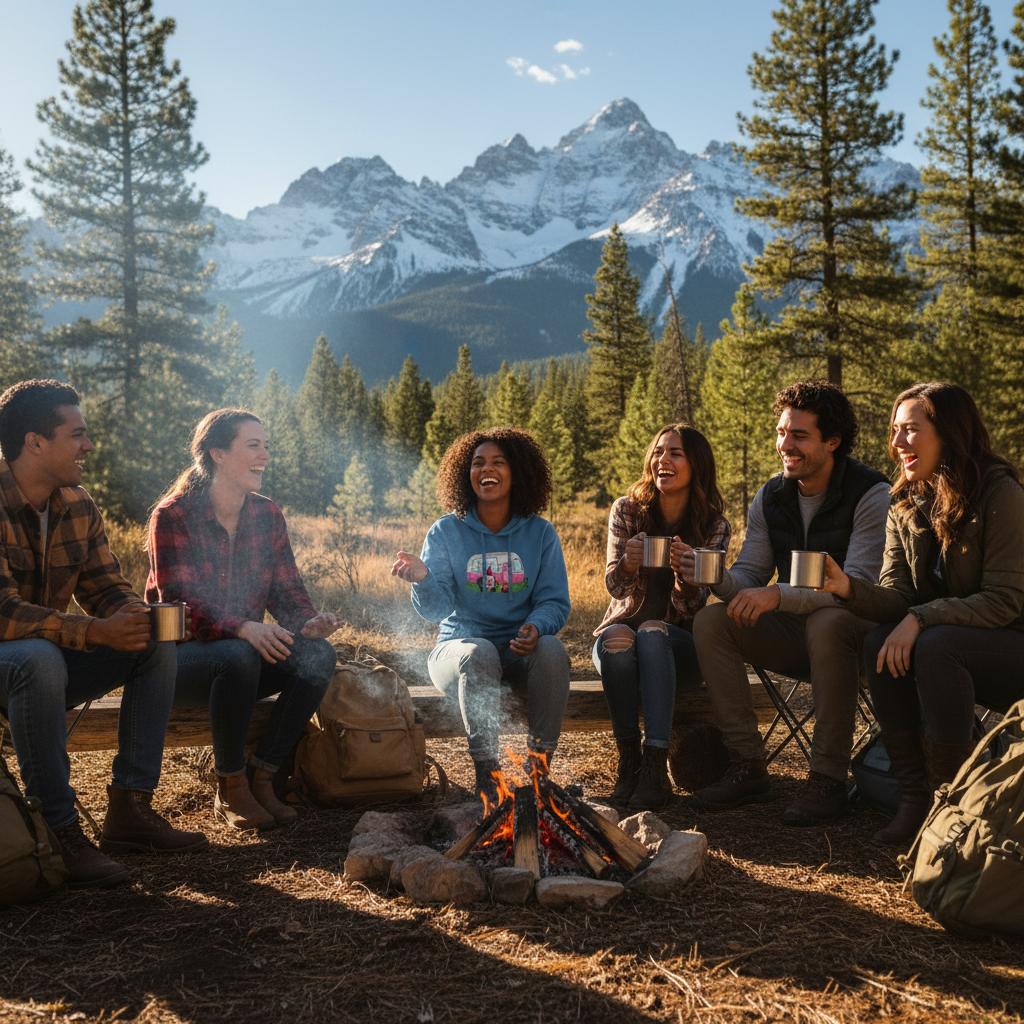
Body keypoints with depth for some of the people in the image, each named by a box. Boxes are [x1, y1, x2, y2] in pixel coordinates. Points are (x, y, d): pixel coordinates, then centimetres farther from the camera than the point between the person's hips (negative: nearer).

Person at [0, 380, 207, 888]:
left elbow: (109, 590, 4)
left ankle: (129, 808, -7)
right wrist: (96, 632, -38)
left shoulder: (79, 507, 2)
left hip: (47, 659, 7)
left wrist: (139, 617, -19)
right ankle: (59, 832, -27)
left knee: (158, 646, -7)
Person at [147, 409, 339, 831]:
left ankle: (261, 776, -11)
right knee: (237, 658, -37)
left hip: (250, 644, 5)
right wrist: (243, 629, -39)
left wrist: (309, 621, -22)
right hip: (181, 655, -5)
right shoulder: (173, 516, -13)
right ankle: (229, 789, -17)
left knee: (318, 655, -22)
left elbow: (287, 591, 2)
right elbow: (180, 605, -21)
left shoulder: (268, 515, 4)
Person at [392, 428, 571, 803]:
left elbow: (555, 602, 0)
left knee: (552, 650, -31)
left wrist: (536, 627, -23)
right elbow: (437, 608, -8)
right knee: (479, 654, -35)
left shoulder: (540, 533, 5)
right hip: (460, 643, -1)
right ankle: (486, 772, -26)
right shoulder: (446, 532, 1)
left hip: (520, 649, 1)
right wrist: (423, 579, -32)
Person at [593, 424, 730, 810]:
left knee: (653, 633, -35)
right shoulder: (627, 510, -2)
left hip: (677, 645, -1)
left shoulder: (714, 526, -4)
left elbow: (690, 609, -8)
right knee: (617, 638, -34)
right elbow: (616, 588, -8)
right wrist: (628, 564, -31)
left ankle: (656, 769, -38)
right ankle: (629, 760, -23)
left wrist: (685, 574, -31)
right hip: (623, 631, 1)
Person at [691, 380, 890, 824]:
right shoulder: (770, 497, 4)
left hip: (852, 627, -5)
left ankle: (827, 778, -28)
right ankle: (747, 766, -13)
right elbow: (748, 576, 0)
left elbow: (859, 588, -25)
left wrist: (778, 595, -38)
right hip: (792, 634, 6)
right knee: (710, 621, -17)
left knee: (827, 623, -39)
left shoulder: (871, 495, -15)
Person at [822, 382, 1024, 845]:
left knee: (935, 646, -33)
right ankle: (914, 796, -16)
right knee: (878, 644, -22)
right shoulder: (905, 507, 2)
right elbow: (897, 597, -7)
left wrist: (921, 619, -29)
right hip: (947, 636, 6)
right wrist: (849, 587, -27)